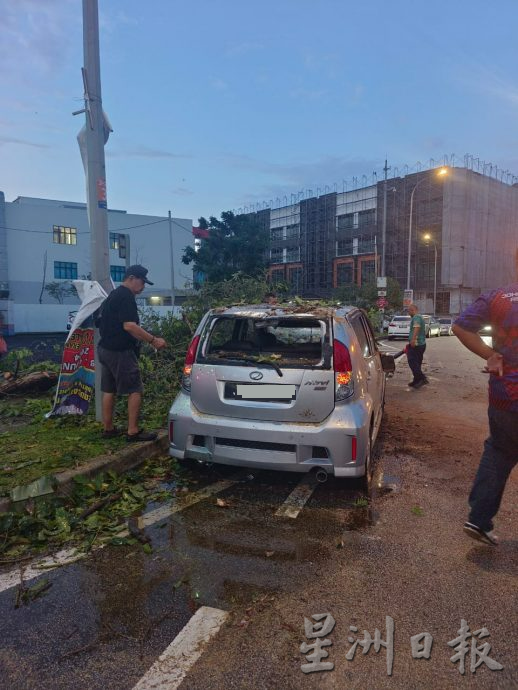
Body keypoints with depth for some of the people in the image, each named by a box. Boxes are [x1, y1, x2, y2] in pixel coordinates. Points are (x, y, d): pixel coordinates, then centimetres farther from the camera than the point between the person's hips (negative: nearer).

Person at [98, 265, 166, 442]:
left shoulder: (113, 295, 17)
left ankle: (108, 428, 21)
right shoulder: (126, 296, -14)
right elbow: (129, 326, -24)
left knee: (109, 390, 13)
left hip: (105, 349, 10)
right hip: (120, 352, -10)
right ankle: (133, 431, -2)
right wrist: (153, 340, -20)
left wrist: (146, 339, 22)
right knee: (135, 390, -4)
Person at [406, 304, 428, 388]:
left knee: (412, 362, -11)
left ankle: (422, 378, -17)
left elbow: (417, 327, -30)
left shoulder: (416, 317, -12)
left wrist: (413, 339, -42)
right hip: (422, 344, 11)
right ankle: (416, 381, 19)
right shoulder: (420, 317, 23)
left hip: (415, 344, -11)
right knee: (417, 363, 14)